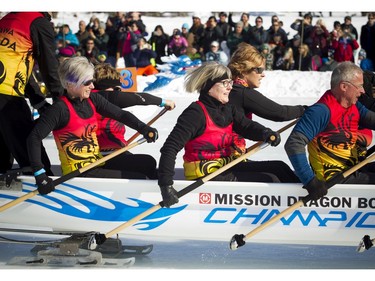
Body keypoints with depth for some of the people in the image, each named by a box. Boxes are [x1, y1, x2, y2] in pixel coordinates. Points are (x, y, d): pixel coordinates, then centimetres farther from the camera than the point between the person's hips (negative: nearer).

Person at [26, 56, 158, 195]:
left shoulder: (92, 99, 3)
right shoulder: (60, 109, -18)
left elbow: (120, 114, 8)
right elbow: (34, 138, -22)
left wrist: (144, 129, -9)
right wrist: (40, 174, -29)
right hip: (78, 172, -8)